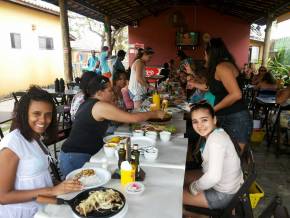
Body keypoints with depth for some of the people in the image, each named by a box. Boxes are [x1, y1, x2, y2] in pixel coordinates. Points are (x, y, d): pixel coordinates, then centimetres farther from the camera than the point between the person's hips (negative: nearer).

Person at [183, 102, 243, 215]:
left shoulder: (216, 139, -30)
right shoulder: (215, 133, -3)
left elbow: (214, 177, -38)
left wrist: (194, 188, -22)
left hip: (224, 194, -8)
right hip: (222, 181, 8)